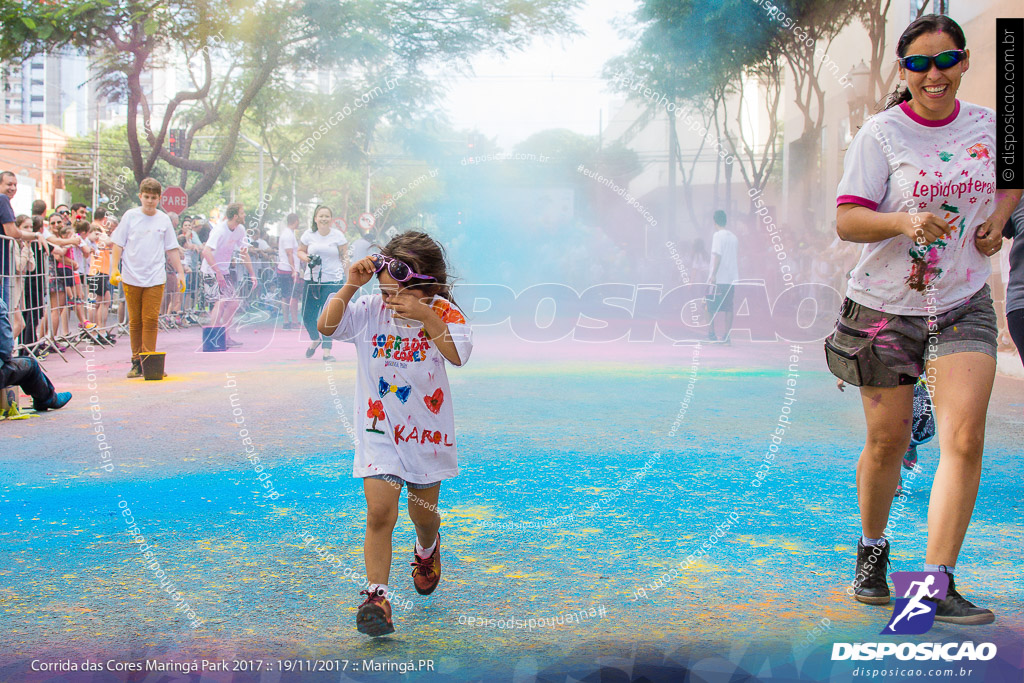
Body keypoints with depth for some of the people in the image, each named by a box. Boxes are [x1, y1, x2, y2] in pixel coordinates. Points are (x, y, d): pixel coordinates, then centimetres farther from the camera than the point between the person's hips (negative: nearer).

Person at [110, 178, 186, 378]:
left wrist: (180, 272, 10)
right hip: (131, 277, 0)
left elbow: (171, 249, 14)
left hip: (155, 279, 0)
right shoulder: (130, 216, 4)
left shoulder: (164, 220, 9)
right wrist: (114, 268, -4)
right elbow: (118, 244, 6)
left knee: (151, 320, -6)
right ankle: (136, 362, 11)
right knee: (134, 322, 4)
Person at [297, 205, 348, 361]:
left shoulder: (338, 236, 2)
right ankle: (315, 339, 33)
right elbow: (300, 251, 15)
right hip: (312, 279, 2)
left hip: (333, 280, -2)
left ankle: (327, 351, 3)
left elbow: (344, 256, 7)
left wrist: (347, 277, -4)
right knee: (307, 316, 3)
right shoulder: (309, 235, 5)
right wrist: (306, 258, -7)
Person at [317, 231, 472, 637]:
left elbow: (458, 355, -25)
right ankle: (376, 597, -7)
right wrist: (350, 286, -25)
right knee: (380, 512, -13)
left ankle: (427, 549, 53)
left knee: (424, 513, 17)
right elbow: (326, 327, -18)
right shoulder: (370, 310, -8)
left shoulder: (443, 312, -10)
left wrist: (426, 316, -33)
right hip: (379, 429, -1)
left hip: (427, 429, 1)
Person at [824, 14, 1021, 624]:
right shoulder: (882, 133, -8)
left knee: (965, 440, -12)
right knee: (888, 441, 7)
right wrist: (904, 220, -32)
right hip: (885, 306, -2)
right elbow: (847, 220, -14)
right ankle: (872, 552, 34)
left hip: (964, 305, 2)